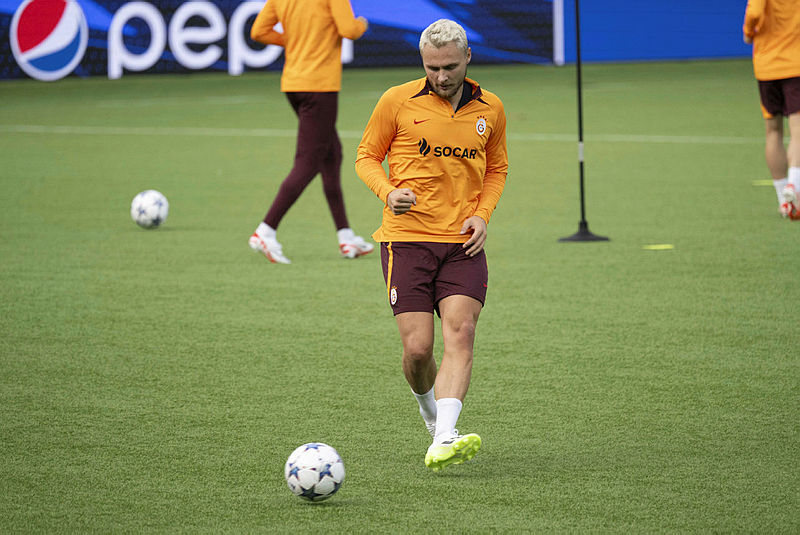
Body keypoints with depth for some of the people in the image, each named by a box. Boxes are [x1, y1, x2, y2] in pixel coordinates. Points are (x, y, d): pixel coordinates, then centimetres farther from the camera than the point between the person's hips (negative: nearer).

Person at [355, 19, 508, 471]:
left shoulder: (490, 110, 8)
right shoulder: (398, 102, -1)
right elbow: (367, 156, 8)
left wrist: (483, 213, 3)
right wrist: (388, 192, -12)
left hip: (463, 243, 2)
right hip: (407, 239, -2)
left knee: (461, 335, -17)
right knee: (418, 348, -8)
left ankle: (443, 442, -26)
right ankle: (429, 408, 27)